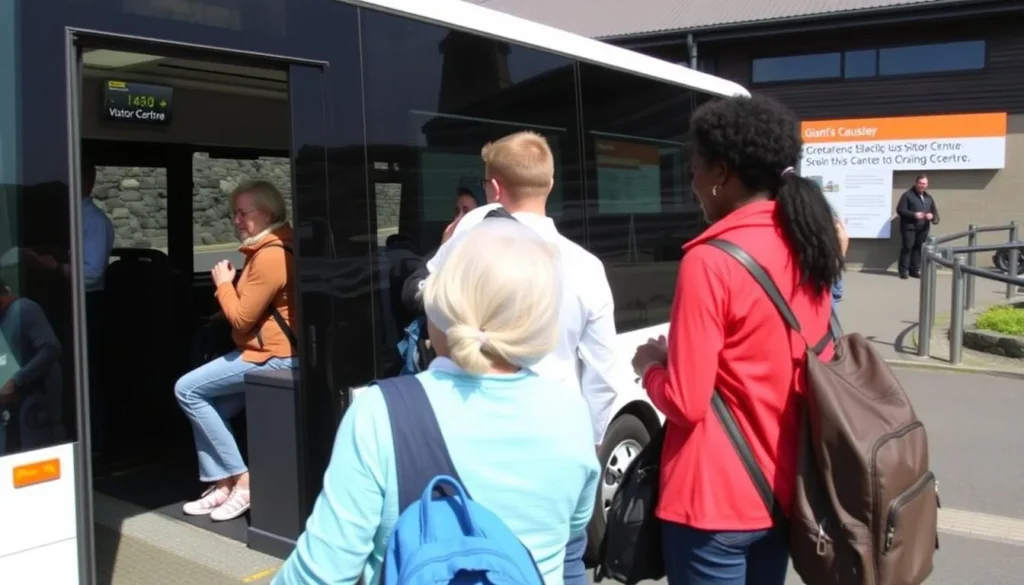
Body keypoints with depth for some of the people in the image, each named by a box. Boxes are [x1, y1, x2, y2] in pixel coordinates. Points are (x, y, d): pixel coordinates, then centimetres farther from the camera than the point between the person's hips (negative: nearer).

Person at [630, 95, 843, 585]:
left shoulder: (710, 260, -20)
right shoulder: (808, 250, 2)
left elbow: (684, 402, -21)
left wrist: (650, 365, 0)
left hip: (715, 499, -7)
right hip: (783, 490, 7)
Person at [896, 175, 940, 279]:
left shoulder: (929, 197, 17)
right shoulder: (907, 195, -3)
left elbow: (934, 210, 20)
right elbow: (900, 210, -9)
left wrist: (932, 216, -6)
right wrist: (914, 215, -19)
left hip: (923, 228, 6)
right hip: (909, 227, -5)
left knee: (919, 248, 5)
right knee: (907, 248, -6)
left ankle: (915, 270, 12)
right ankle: (904, 270, -2)